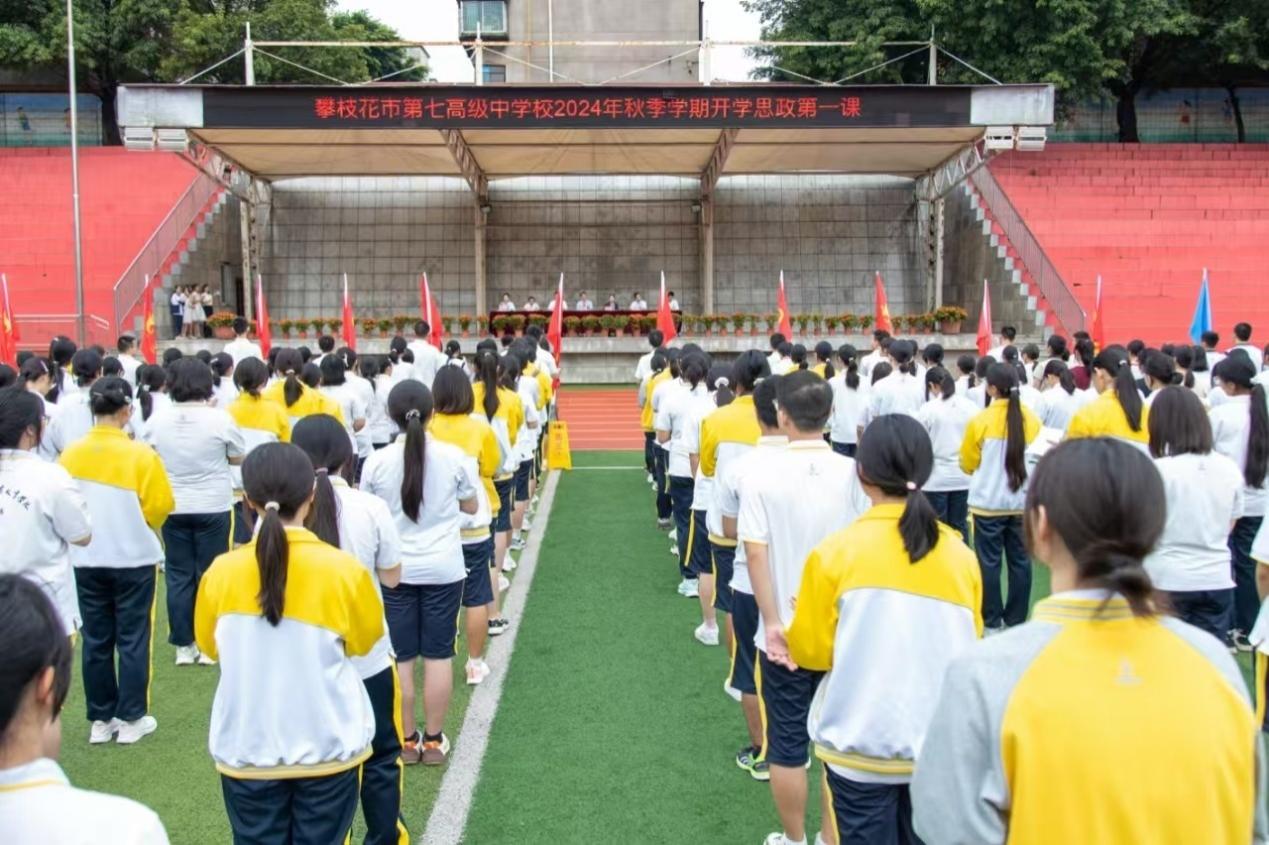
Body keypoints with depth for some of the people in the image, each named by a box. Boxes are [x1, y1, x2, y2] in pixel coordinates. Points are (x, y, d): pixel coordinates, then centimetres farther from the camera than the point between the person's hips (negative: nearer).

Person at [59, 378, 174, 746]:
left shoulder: (70, 454, -5)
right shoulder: (140, 454, -15)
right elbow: (160, 505, -12)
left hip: (87, 560, 4)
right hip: (133, 558, -3)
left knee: (96, 640, 12)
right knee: (133, 639, 7)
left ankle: (100, 719, 19)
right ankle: (131, 718, 12)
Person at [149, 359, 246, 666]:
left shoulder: (158, 420, -4)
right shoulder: (219, 418, -14)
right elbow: (238, 458, -2)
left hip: (173, 507, 3)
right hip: (213, 507, -2)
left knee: (179, 576, 10)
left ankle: (183, 646, 15)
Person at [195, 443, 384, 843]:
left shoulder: (221, 572, -11)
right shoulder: (344, 569, -16)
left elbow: (210, 645, 7)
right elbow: (363, 640, 1)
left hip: (247, 752, 1)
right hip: (327, 748, -1)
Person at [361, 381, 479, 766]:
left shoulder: (377, 461, -8)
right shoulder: (453, 456, -9)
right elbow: (471, 507, 4)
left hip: (394, 571, 0)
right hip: (443, 569, 0)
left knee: (400, 658, 10)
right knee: (438, 656, 9)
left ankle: (406, 740, 20)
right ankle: (434, 740, 18)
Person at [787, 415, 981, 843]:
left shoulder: (836, 551, -14)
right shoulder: (960, 554, -5)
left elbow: (811, 650, -6)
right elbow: (971, 649, 8)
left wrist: (795, 631, 14)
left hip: (861, 748, -3)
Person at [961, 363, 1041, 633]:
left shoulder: (981, 421, -12)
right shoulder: (1031, 419, -2)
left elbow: (968, 464, -2)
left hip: (989, 503, -3)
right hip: (1023, 502, 3)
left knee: (989, 562, 5)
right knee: (1020, 561, 11)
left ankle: (992, 621, 10)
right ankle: (1017, 619, 18)